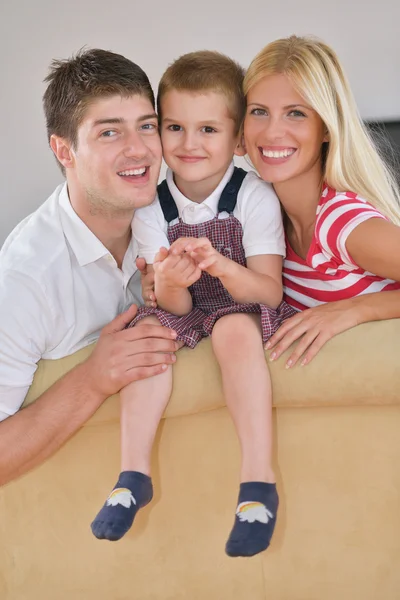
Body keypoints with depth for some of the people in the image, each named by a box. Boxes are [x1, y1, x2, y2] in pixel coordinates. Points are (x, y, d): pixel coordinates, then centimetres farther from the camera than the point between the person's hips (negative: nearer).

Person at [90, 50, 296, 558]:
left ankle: (259, 478, -34)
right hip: (186, 309, 4)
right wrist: (169, 283, -37)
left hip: (244, 306, -4)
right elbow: (174, 306, -11)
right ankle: (133, 474, -22)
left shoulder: (254, 197, -15)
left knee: (235, 328, -35)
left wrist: (223, 267, -41)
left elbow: (269, 292, -21)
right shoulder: (152, 210, -8)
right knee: (147, 327, -25)